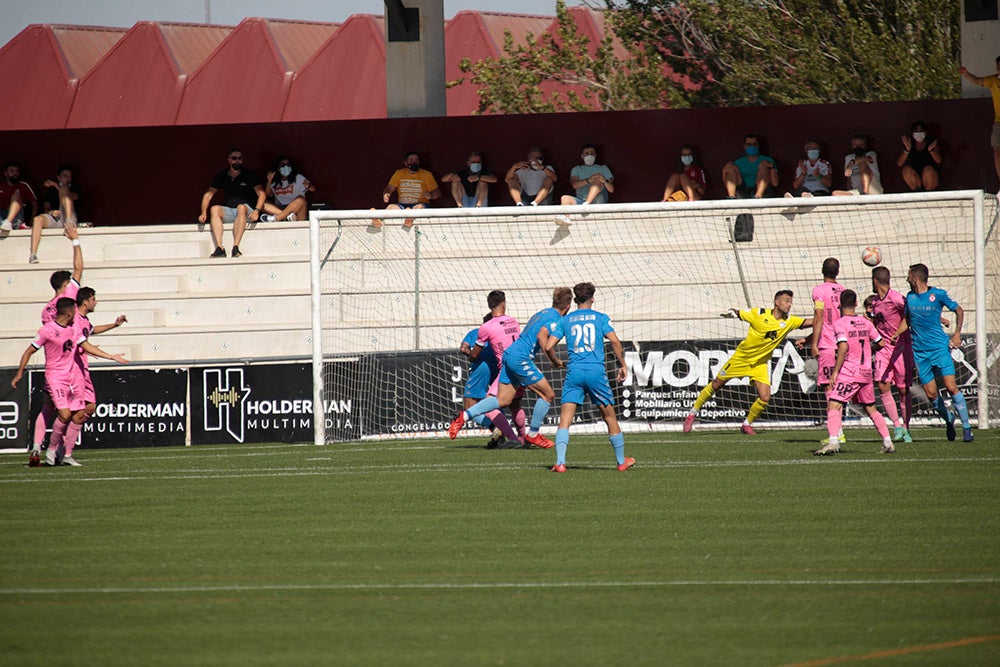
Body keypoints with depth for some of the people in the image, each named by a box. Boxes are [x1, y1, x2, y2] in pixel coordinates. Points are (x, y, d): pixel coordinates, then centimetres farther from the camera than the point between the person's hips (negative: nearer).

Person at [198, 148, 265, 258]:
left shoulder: (249, 175, 1)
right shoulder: (222, 176, 9)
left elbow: (261, 194, -6)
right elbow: (208, 195, 8)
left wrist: (257, 211, -23)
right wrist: (204, 213, -8)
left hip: (246, 212, -3)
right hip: (228, 212, 3)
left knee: (241, 207, -36)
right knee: (215, 209, -26)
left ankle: (235, 247, -44)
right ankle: (219, 248, -39)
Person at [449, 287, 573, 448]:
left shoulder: (542, 313, 22)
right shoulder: (556, 319, -7)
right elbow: (542, 336, -23)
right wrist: (556, 361, -13)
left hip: (509, 354, 9)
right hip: (521, 358, -9)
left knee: (502, 401, 6)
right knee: (548, 395, 3)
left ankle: (464, 416, -5)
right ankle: (532, 434, 11)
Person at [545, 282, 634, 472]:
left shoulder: (566, 320, 12)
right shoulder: (601, 318, 8)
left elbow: (548, 346, 6)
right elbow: (615, 341, -5)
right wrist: (622, 365, 5)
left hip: (574, 371, 1)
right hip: (596, 371, 0)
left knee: (565, 419, -3)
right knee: (609, 416, 13)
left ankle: (560, 462, -19)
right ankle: (622, 461, 23)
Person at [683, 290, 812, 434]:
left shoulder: (789, 321, -9)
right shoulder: (759, 314, -16)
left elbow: (810, 322, -12)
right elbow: (738, 313, -6)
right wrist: (731, 312, -27)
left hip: (760, 363, 2)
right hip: (742, 357, -2)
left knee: (765, 398, -12)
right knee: (716, 385, 9)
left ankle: (747, 424, 13)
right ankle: (693, 413, 28)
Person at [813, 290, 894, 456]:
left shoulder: (840, 323, -7)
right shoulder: (865, 323, 10)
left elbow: (843, 347, -19)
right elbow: (880, 343, 16)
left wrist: (835, 371, -16)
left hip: (848, 373, -6)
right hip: (866, 373, 6)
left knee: (833, 407, -12)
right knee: (871, 409, 19)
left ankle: (833, 441, -31)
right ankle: (888, 443, 17)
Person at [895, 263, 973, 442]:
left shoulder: (938, 294, -6)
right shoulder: (910, 297, 7)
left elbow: (959, 310, 7)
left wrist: (957, 334, -3)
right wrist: (896, 334, 2)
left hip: (940, 347, -4)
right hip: (919, 352, 4)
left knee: (951, 387, -14)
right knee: (931, 394, -1)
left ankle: (966, 427, -6)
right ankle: (948, 419, 26)